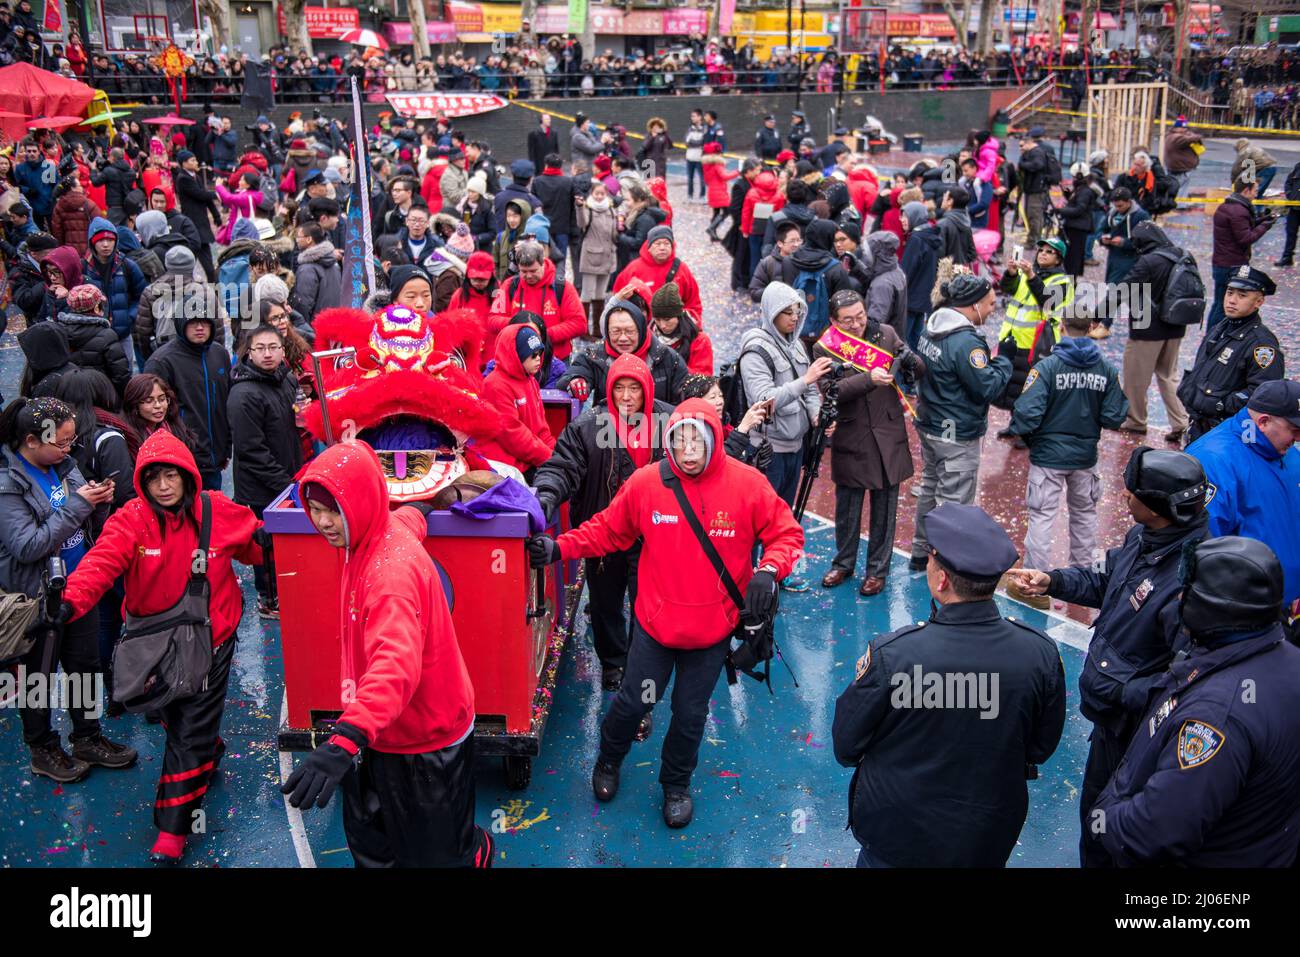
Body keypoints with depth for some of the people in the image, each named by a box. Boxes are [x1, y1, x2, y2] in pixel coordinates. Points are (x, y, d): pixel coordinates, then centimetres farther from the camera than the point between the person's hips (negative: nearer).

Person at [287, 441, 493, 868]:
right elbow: (411, 517, 23)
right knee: (371, 846, 23)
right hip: (386, 728, 9)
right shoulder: (385, 530, -4)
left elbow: (396, 662, -48)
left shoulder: (392, 568, -33)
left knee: (434, 853, 12)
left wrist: (345, 740, -61)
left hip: (424, 738, -9)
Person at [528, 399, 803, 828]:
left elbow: (787, 533, -4)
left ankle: (676, 784, 44)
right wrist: (559, 548, -12)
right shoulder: (645, 482, -13)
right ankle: (608, 761, 47)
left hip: (714, 627, 0)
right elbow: (606, 530, -2)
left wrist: (769, 570, -22)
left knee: (691, 712, 16)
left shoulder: (747, 484, -15)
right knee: (633, 701, 14)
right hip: (656, 620, 0)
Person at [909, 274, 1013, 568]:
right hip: (958, 436, -9)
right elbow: (988, 387, -23)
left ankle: (921, 552, 35)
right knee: (954, 501, 0)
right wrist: (1003, 362, -5)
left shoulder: (931, 328, 3)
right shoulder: (966, 342, -25)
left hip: (929, 426, 9)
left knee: (930, 489, 22)